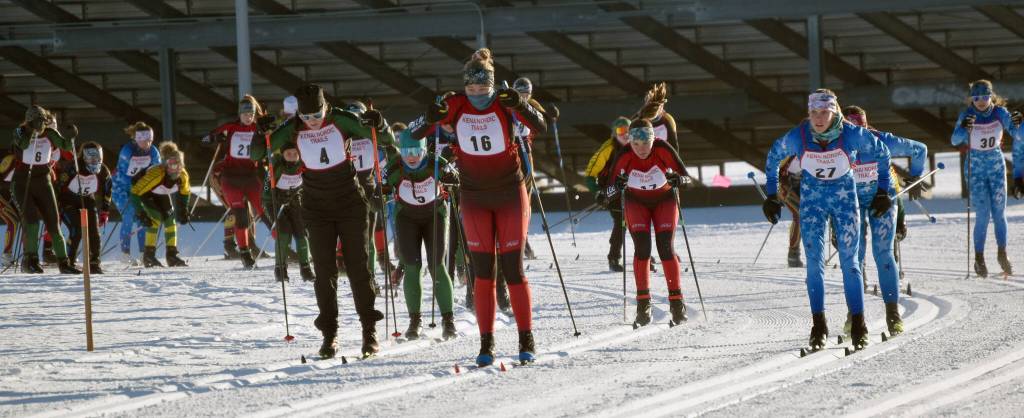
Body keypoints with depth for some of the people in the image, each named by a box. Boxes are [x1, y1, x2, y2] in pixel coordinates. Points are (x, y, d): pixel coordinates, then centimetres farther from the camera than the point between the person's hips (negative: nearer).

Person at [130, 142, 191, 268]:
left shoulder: (182, 175, -25)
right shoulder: (155, 174, -43)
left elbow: (185, 192, 0)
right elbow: (136, 192, -38)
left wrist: (183, 210, -5)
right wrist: (141, 213, -39)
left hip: (162, 195, 6)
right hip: (146, 194, -6)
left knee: (170, 219, -3)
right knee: (156, 218, -22)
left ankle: (172, 255, 6)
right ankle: (149, 256, -20)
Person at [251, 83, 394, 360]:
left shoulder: (341, 121, -11)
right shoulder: (294, 130, -6)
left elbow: (385, 140, -8)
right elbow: (257, 154, -5)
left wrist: (379, 126, -30)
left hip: (350, 204, -2)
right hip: (317, 209, 2)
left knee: (358, 266, -1)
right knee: (324, 271, 0)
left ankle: (369, 330, 5)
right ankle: (329, 334, 4)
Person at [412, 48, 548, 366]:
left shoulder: (504, 103, -12)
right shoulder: (456, 106, -7)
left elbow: (540, 128, -24)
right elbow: (417, 135, -10)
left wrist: (520, 106, -42)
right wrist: (431, 120, -32)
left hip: (510, 195, -2)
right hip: (474, 197, 2)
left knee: (513, 269, -2)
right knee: (482, 271, 0)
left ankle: (526, 339, 8)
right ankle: (486, 343, 3)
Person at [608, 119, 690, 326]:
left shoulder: (663, 150, -25)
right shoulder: (625, 156, -24)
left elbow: (683, 174, -18)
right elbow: (610, 182, -16)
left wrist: (677, 179, -41)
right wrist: (617, 186, -39)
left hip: (664, 200, -1)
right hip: (636, 202, 1)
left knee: (665, 247, -13)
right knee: (642, 248, -14)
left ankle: (676, 301, -6)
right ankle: (643, 304, -9)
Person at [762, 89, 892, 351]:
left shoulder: (853, 135, -21)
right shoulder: (796, 138, -19)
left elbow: (881, 154, -3)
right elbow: (774, 157, 2)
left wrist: (882, 192, 2)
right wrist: (772, 196, 6)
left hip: (845, 198, -1)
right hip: (811, 199, 1)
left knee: (849, 261, -2)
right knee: (814, 262, -6)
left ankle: (858, 326, 4)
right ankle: (819, 326, 0)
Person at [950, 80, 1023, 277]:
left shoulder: (1000, 113, -9)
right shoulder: (967, 115, -15)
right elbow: (955, 140, -27)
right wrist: (963, 129, -49)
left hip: (996, 167, 2)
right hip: (975, 170, -2)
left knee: (999, 214, 4)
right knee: (983, 216, -8)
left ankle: (1002, 253, 22)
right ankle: (979, 258, 6)